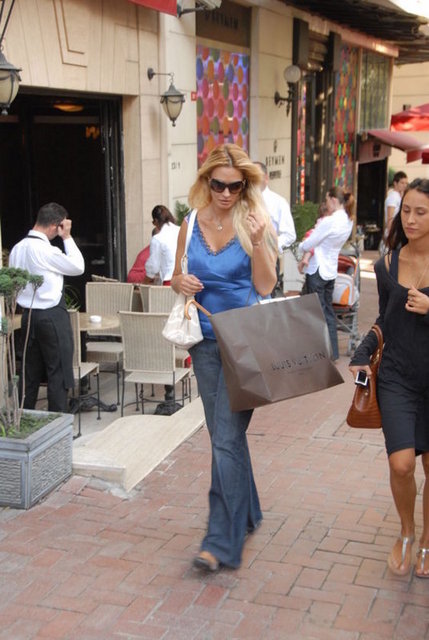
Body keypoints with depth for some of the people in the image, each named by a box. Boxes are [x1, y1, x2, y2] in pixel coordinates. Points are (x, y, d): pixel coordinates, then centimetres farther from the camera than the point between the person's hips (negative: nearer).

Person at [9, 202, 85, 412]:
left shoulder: (17, 248, 6)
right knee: (59, 373, 1)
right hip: (52, 316, -8)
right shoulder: (46, 250, -19)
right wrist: (67, 237, -4)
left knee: (30, 372, 15)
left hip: (29, 314, 8)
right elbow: (78, 267, -7)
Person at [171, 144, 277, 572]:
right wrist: (180, 282, -10)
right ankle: (246, 514, 34)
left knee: (226, 438, -9)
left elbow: (265, 286, -9)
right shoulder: (191, 224, 5)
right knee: (223, 435, 15)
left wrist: (258, 241, -22)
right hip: (206, 340, 5)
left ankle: (222, 540, -3)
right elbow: (176, 277, 13)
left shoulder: (255, 223, -6)